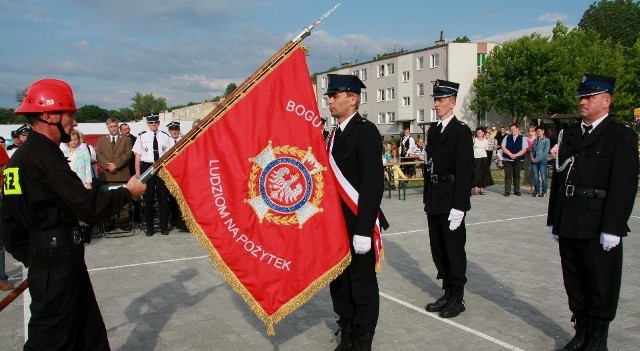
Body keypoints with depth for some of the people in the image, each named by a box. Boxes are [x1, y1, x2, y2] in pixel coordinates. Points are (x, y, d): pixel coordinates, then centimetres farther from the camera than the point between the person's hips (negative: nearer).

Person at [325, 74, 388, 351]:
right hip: (336, 224, 8)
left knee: (363, 287, 5)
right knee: (339, 284, 16)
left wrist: (363, 230, -22)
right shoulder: (335, 134, 12)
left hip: (358, 225, -8)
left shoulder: (366, 131, -13)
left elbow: (373, 184, -19)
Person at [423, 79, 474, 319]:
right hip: (434, 201, 8)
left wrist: (458, 207, -19)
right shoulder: (433, 131, 14)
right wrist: (427, 198, 12)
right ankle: (447, 293, 27)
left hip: (451, 202, -7)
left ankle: (457, 298, 16)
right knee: (438, 249, 13)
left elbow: (465, 171, -15)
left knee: (454, 248, 3)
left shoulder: (461, 131, -9)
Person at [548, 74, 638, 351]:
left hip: (598, 229, -5)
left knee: (601, 286, 8)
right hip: (568, 226, 6)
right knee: (574, 284, 15)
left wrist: (612, 229, -17)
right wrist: (554, 219, 10)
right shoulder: (569, 135, 12)